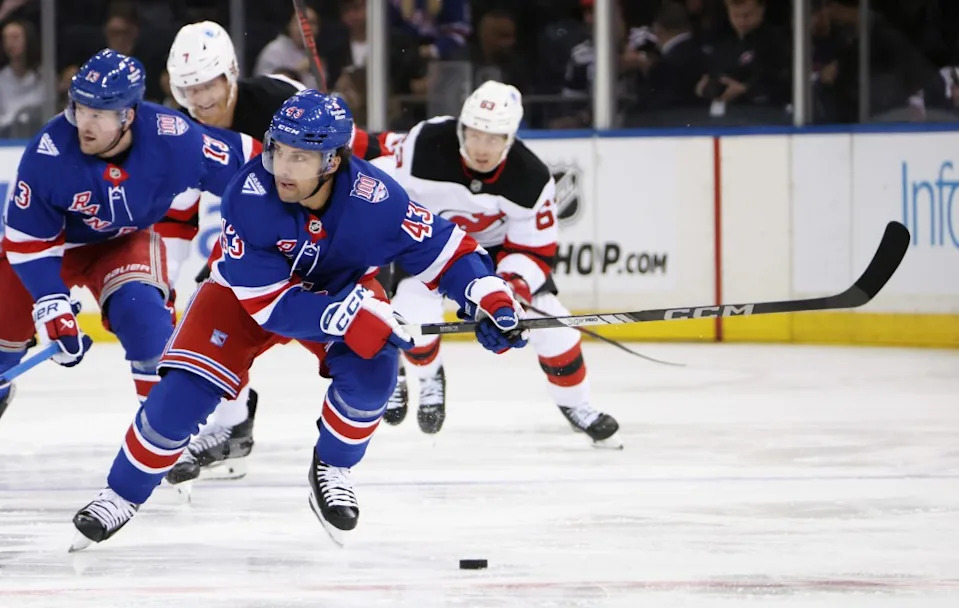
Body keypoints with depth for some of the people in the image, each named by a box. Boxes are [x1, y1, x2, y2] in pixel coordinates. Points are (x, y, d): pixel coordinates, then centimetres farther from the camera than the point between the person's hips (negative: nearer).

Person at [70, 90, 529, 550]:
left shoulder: (374, 198, -32)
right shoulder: (248, 195, -36)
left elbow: (440, 246, -19)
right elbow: (268, 303, -33)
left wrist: (488, 296, -35)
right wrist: (351, 316, -43)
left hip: (340, 286, 2)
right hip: (247, 291, -1)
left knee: (370, 373, -25)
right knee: (186, 388, -15)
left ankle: (332, 468, 4)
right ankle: (123, 494, 5)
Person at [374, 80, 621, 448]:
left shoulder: (531, 180, -26)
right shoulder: (425, 145, -33)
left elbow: (534, 250, -17)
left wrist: (515, 282, -35)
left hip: (494, 245, 1)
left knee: (550, 320, -10)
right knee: (413, 311, -25)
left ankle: (575, 405, 14)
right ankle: (427, 376, 10)